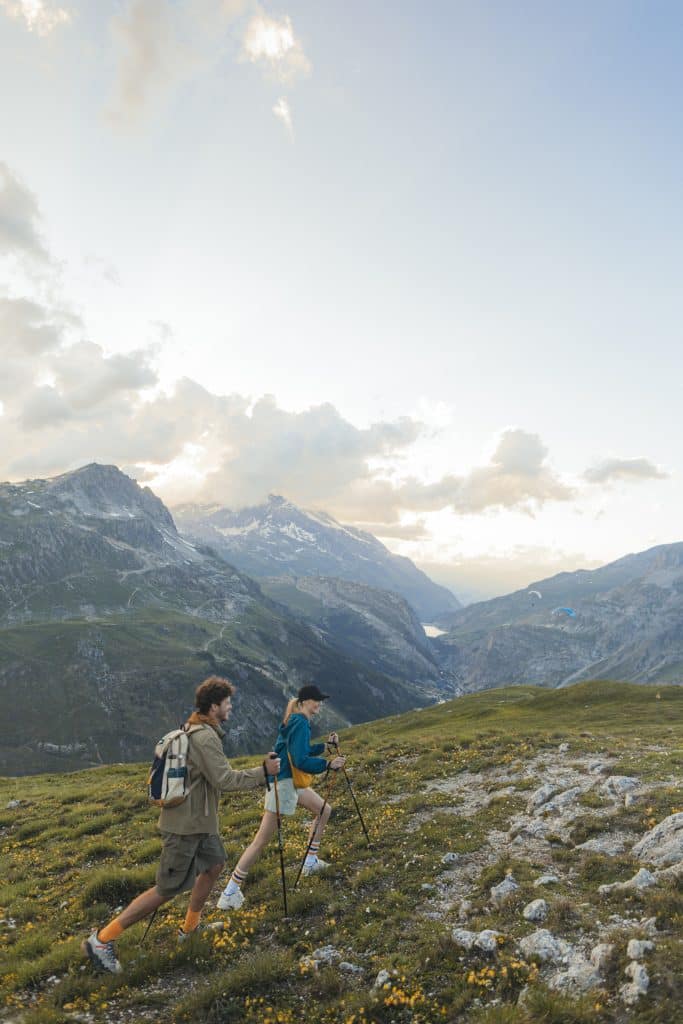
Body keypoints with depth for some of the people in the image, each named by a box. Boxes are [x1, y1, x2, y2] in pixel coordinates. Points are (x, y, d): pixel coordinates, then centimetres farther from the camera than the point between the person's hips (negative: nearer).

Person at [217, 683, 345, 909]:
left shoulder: (297, 721, 10)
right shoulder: (300, 723, -19)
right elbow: (300, 761, -25)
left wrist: (326, 745, 12)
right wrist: (328, 765, -23)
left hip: (294, 781, 10)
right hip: (283, 782, -10)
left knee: (324, 810, 21)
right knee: (263, 839, -7)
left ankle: (311, 862, 31)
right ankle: (230, 892, 0)